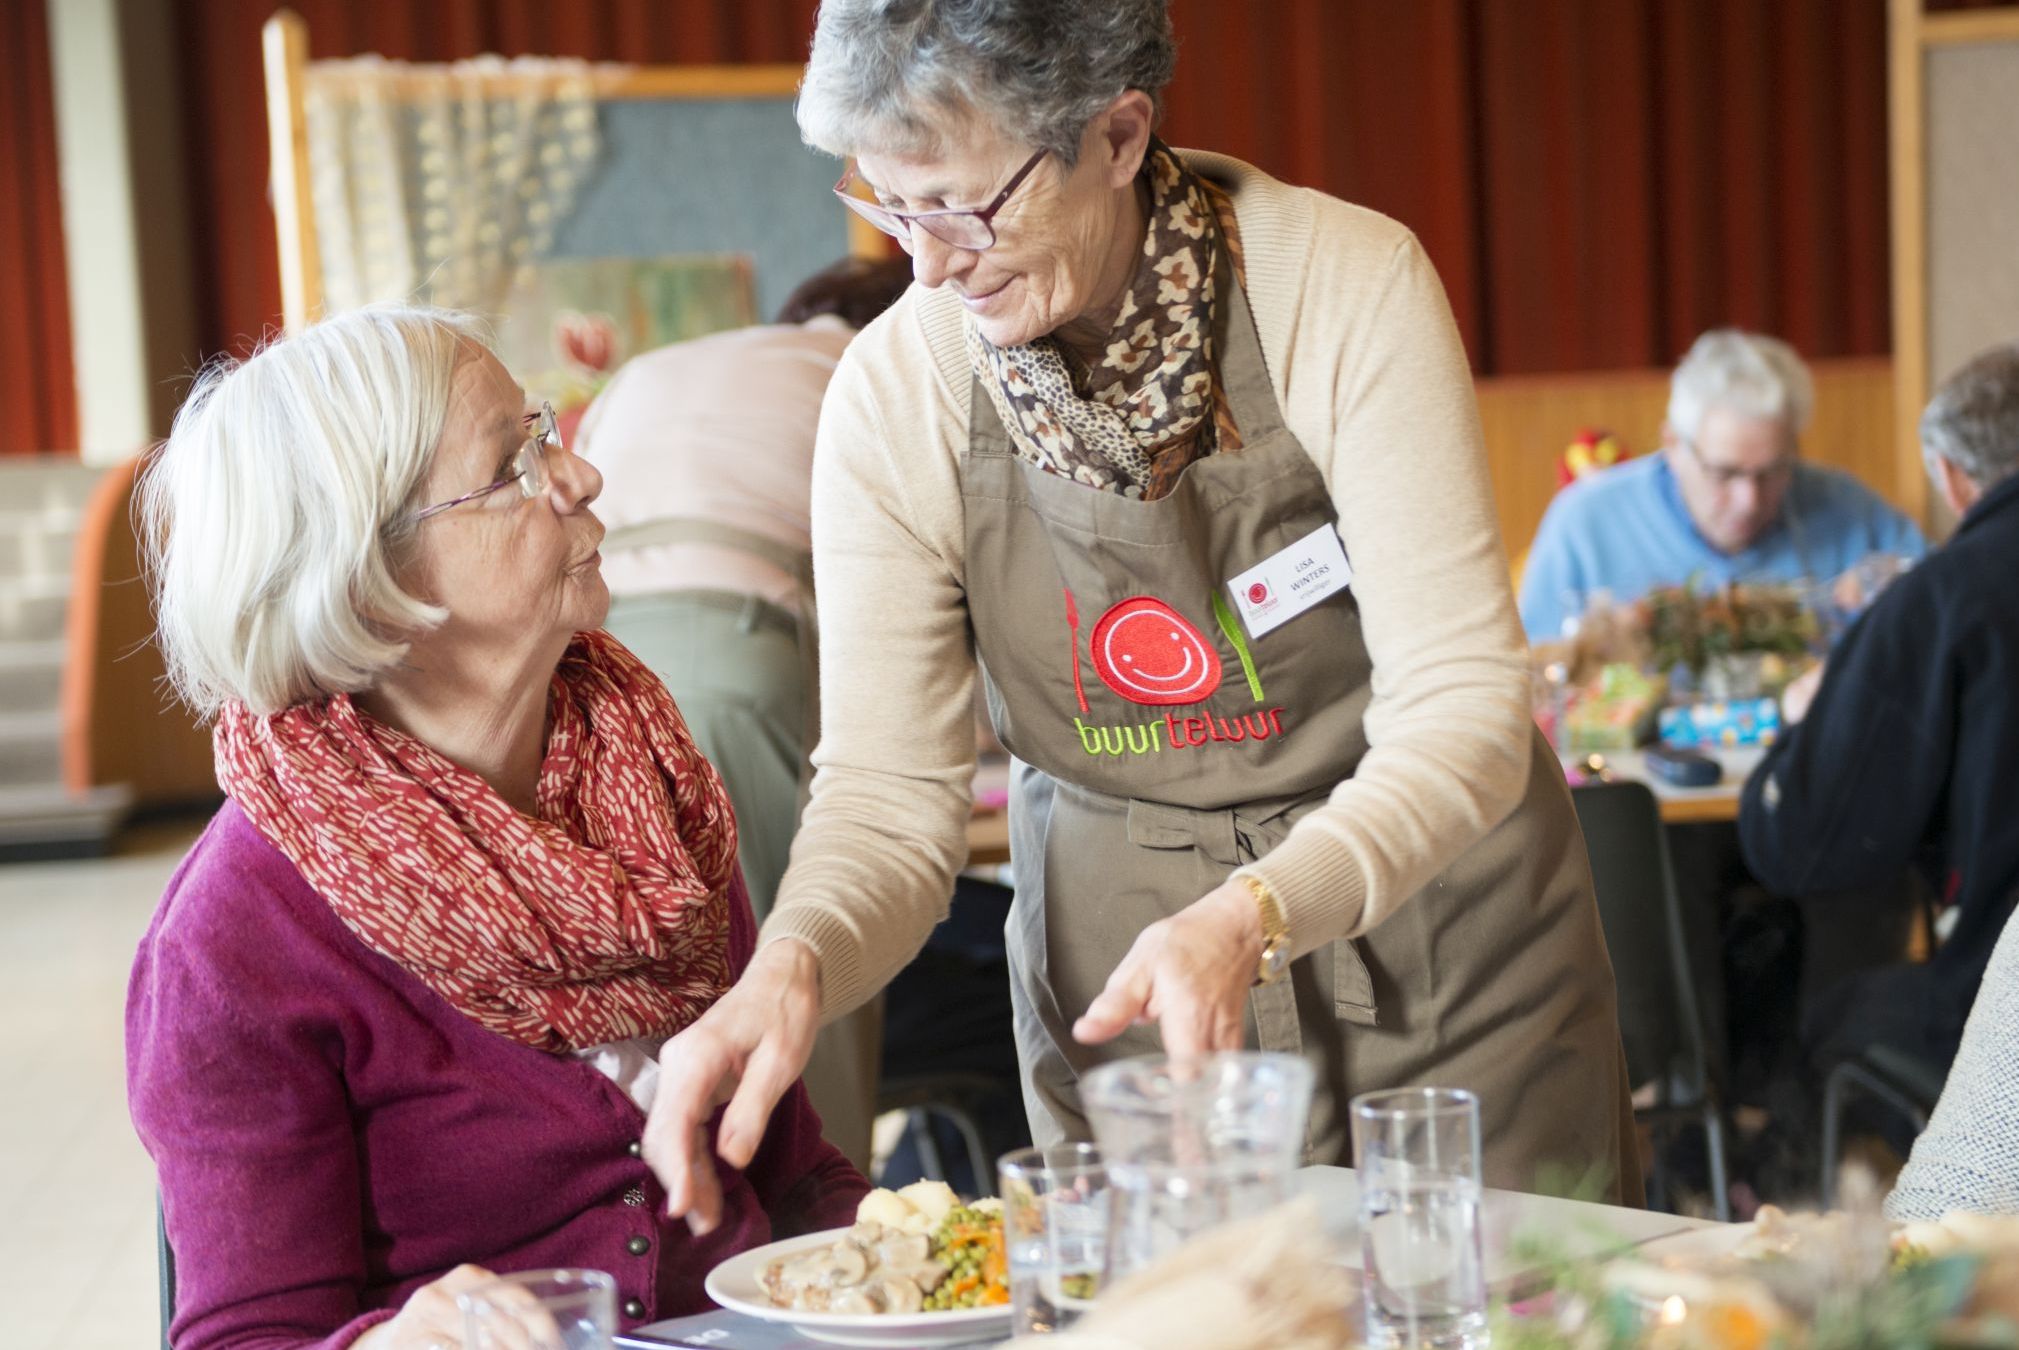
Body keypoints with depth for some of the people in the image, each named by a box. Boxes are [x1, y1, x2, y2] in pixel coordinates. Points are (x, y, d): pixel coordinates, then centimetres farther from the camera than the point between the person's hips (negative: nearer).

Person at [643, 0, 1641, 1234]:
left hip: (1436, 954, -1)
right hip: (1116, 970, 2)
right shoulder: (896, 393, -12)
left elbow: (1463, 714, -22)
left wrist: (1251, 918, -37)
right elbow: (887, 795, -11)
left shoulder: (1346, 287, -20)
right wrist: (792, 966, -32)